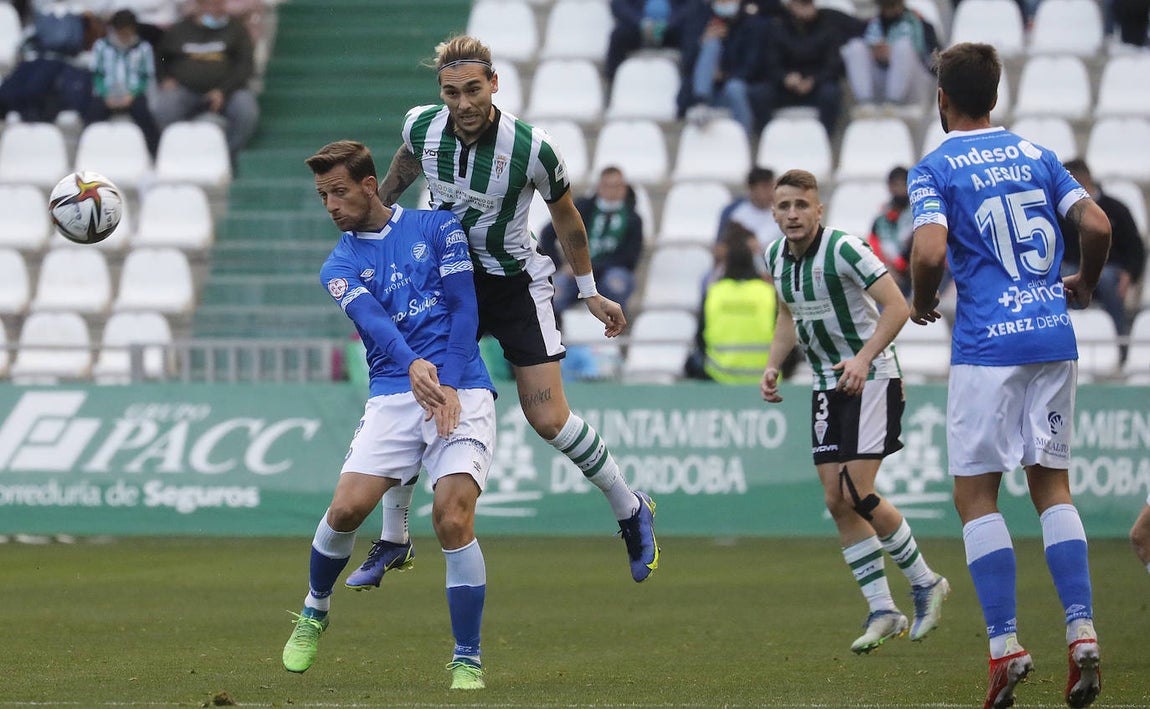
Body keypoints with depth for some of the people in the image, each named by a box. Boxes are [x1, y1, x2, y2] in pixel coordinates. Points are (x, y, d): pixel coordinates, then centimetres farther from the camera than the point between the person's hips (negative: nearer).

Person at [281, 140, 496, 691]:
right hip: (394, 393, 2)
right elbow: (372, 320, -11)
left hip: (461, 390, -2)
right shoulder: (340, 266, 9)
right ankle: (314, 612, 18)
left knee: (453, 518, -18)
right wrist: (413, 366, -32)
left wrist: (449, 386, -13)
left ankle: (468, 663, -8)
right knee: (346, 508, -13)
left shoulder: (437, 227, 7)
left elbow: (464, 308, 0)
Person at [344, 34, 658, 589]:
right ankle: (393, 542, 10)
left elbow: (565, 218, -3)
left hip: (515, 284, -3)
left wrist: (590, 293, 8)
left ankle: (631, 511, 15)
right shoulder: (421, 127, -13)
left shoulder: (533, 150, -23)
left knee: (549, 419, -9)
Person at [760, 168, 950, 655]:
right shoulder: (776, 258, 4)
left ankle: (924, 582, 6)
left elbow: (897, 306, -21)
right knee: (837, 502, 0)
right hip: (826, 387, 7)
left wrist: (864, 357, -32)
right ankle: (883, 612, 8)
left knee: (857, 494, -15)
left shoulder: (843, 249, -18)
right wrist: (774, 365, 7)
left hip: (871, 378, -7)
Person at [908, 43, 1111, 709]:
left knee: (976, 496, 2)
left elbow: (930, 251, -17)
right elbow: (1098, 226, 2)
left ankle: (1006, 644, -6)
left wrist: (921, 302, 3)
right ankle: (1082, 630, -3)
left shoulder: (935, 169, -2)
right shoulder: (1037, 155, 11)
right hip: (1054, 337, 5)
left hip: (987, 346, -5)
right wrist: (1084, 284, 20)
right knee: (1052, 485, 11)